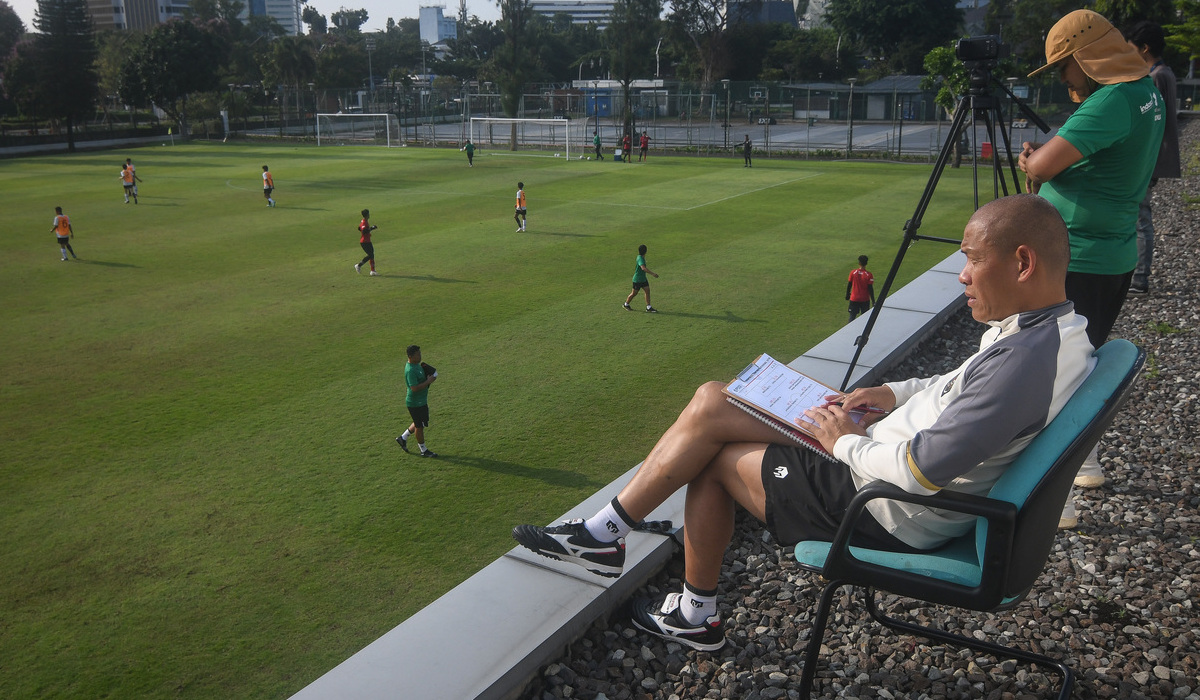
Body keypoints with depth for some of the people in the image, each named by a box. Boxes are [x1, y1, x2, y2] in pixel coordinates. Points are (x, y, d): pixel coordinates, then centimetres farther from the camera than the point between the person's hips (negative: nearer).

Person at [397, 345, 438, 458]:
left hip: (421, 401, 10)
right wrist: (428, 381, -24)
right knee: (419, 426, 6)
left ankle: (403, 438, 37)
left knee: (419, 424, 22)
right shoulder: (410, 370, -26)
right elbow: (414, 388, -31)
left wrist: (429, 378, 3)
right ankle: (423, 450, 20)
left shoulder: (417, 364, 5)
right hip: (415, 403, -10)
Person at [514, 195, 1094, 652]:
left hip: (893, 517, -10)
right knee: (710, 405, 6)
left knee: (712, 455, -2)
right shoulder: (1058, 328, 4)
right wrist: (894, 394, 8)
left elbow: (923, 470, -31)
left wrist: (850, 444, -13)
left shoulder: (1025, 356, -29)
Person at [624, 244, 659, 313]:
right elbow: (643, 268, -40)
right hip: (637, 279, -9)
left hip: (643, 279, 9)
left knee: (647, 291, 1)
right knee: (634, 293, 6)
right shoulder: (640, 259, -25)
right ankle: (626, 304, 27)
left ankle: (648, 308, 3)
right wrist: (653, 273, -41)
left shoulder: (641, 257, 5)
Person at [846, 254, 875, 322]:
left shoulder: (853, 272, -8)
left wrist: (847, 295, 14)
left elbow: (849, 285, 0)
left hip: (854, 299, 1)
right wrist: (873, 300, -2)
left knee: (852, 316, 6)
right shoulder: (869, 275, -12)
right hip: (865, 300, -1)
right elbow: (870, 289, -10)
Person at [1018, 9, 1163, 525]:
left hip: (1077, 263, -10)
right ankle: (1085, 461, 35)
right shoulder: (1146, 91, 12)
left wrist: (1030, 160, -3)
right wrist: (1039, 158, 0)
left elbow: (1042, 165, -26)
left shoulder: (1113, 101, -21)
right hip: (1116, 256, 10)